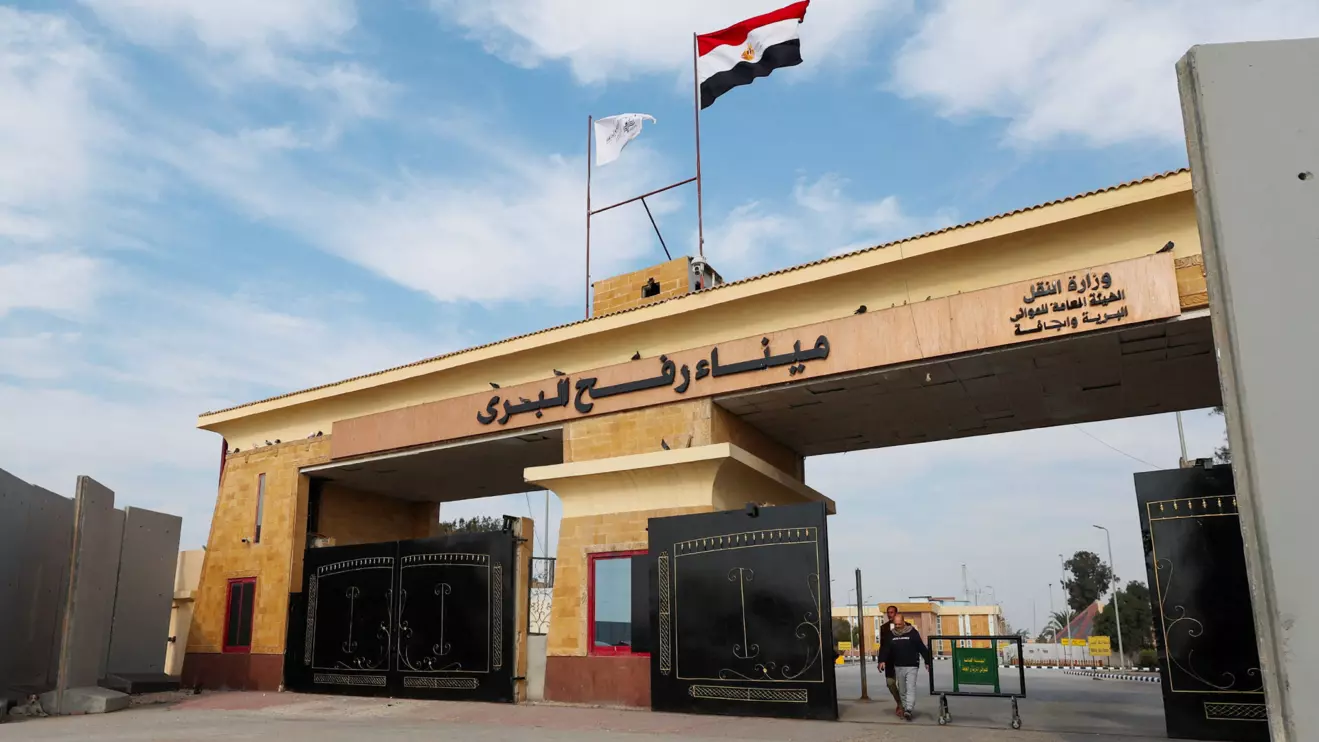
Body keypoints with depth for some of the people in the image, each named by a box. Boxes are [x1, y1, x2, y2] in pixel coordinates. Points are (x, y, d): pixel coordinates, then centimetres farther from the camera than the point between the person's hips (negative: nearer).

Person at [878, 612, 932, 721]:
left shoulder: (913, 633, -6)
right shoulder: (891, 635, 6)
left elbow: (922, 648, -5)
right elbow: (886, 649, 6)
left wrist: (928, 661, -6)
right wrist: (882, 660, -8)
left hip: (911, 666, -5)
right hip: (898, 667, 5)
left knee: (911, 688, -13)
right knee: (902, 690, 11)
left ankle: (908, 710, -19)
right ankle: (905, 708, 20)